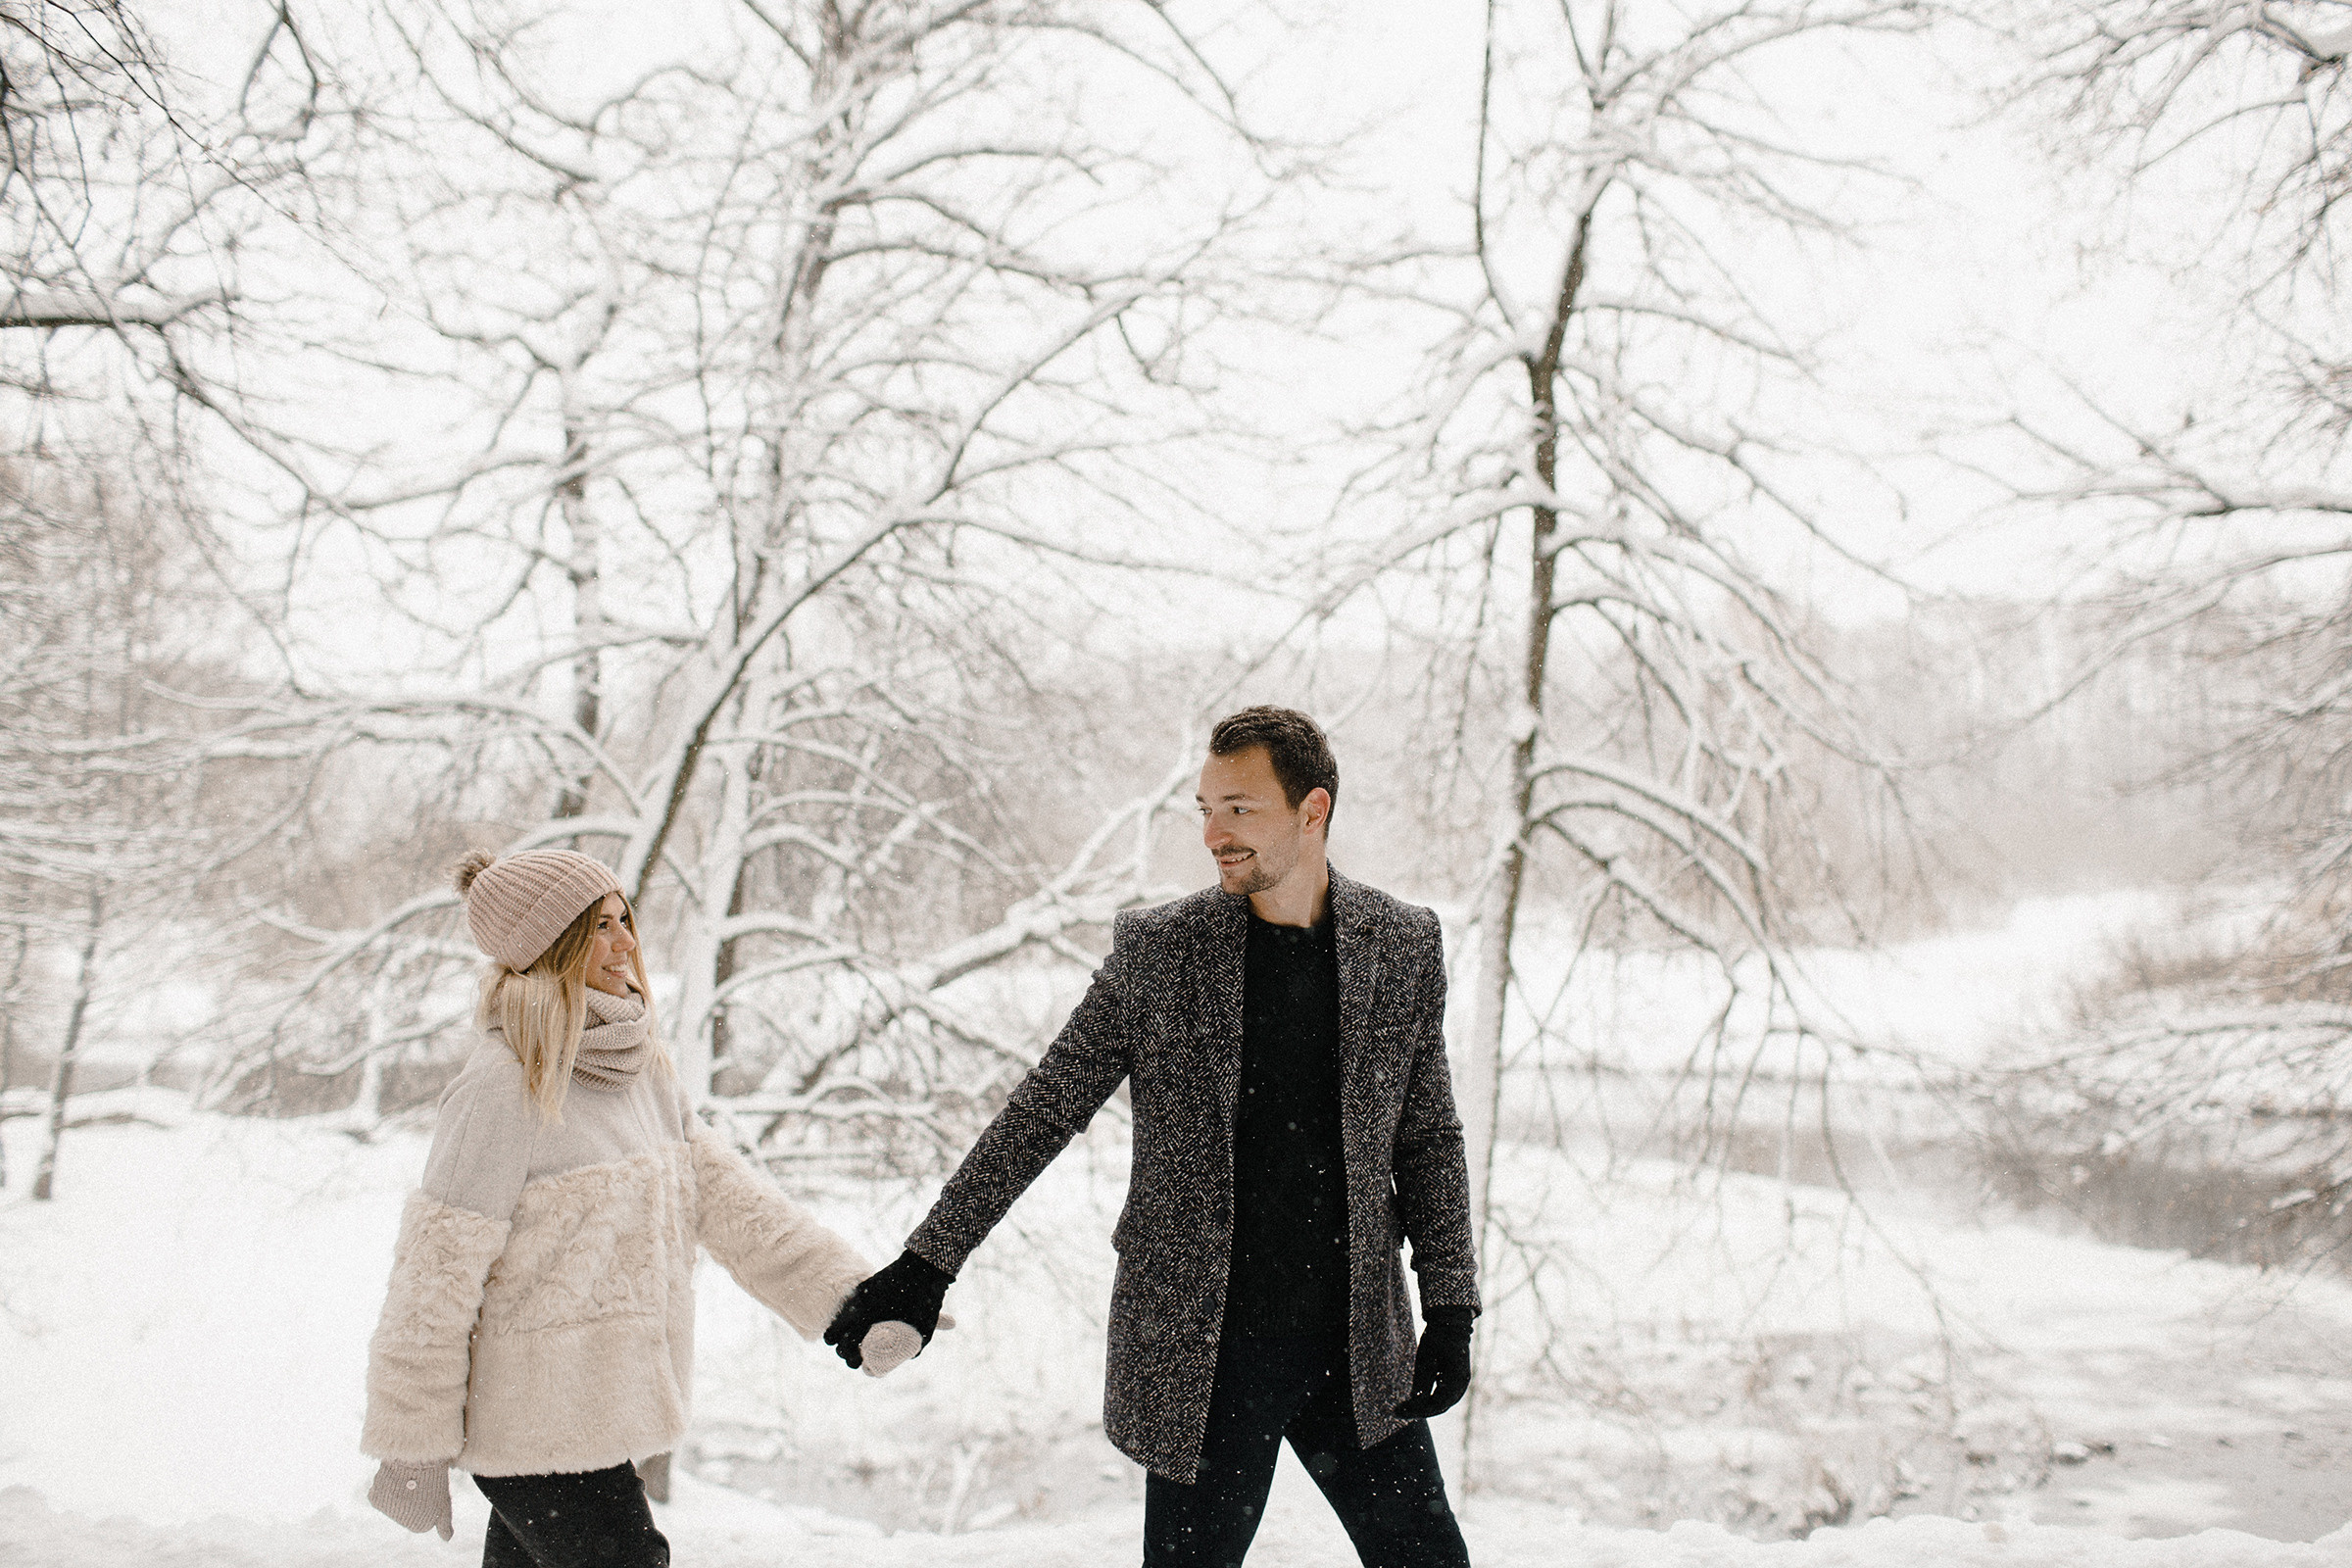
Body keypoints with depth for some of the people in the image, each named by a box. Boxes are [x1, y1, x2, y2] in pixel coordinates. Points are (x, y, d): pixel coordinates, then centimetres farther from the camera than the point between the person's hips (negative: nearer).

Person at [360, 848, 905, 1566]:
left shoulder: (641, 1069, 7)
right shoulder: (504, 1088, -18)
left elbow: (725, 1196, 3)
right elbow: (436, 1273, -15)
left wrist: (847, 1294, -6)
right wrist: (412, 1447, -11)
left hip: (599, 1414, 8)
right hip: (536, 1420, -7)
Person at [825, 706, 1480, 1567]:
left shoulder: (1404, 945, 1)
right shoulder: (1156, 950, -5)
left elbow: (1430, 1137, 8)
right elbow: (1040, 1114, -1)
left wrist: (1450, 1306, 2)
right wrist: (926, 1263, -4)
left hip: (1359, 1346, 2)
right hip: (1202, 1351, -2)